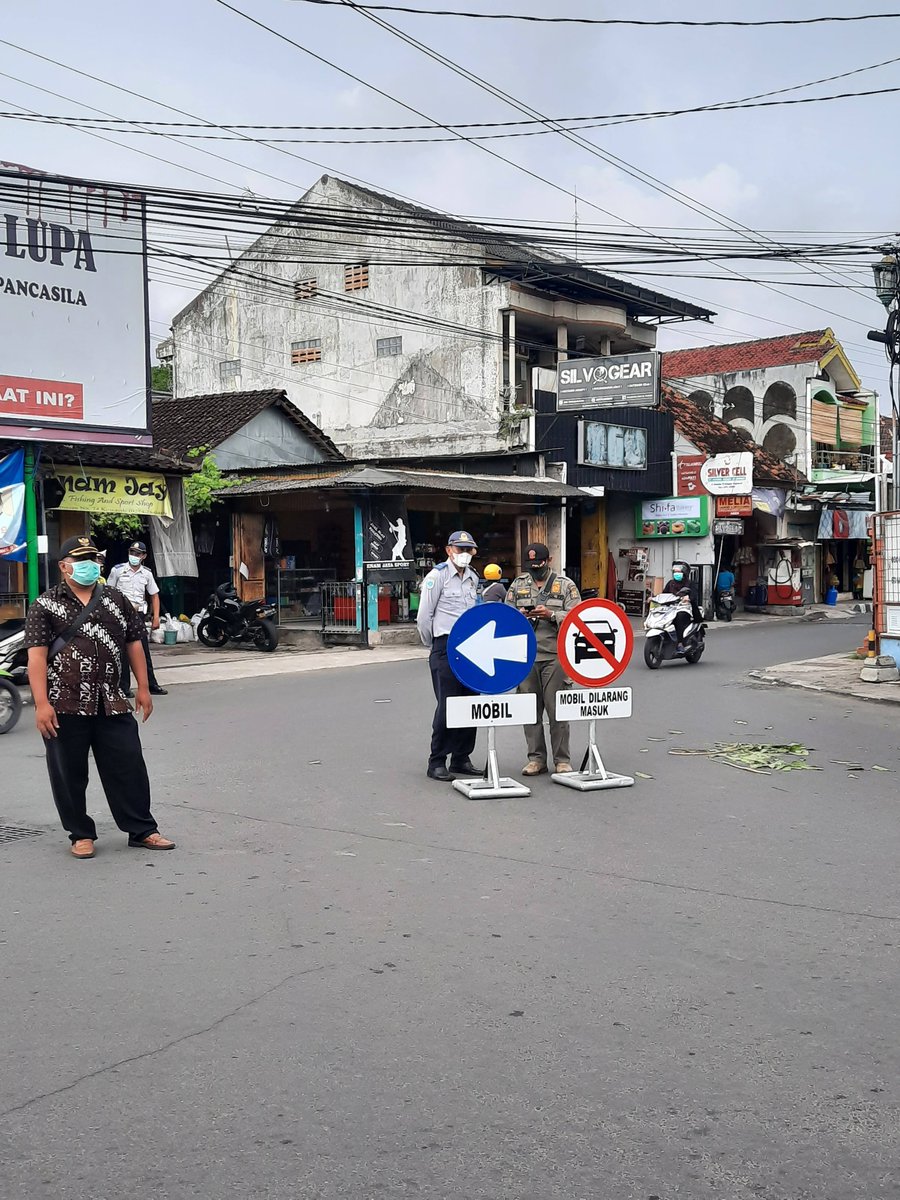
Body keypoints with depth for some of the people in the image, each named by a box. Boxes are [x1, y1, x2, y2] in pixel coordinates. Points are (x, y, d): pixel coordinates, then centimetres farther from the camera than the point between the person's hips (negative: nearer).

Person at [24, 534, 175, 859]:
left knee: (129, 768, 4)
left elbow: (134, 644, 16)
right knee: (69, 774, 6)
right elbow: (37, 656, -7)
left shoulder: (116, 600, 11)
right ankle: (81, 835, 21)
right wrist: (41, 703, -15)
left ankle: (142, 830, 15)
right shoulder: (45, 606, -1)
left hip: (112, 704, 3)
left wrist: (143, 688, 12)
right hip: (64, 707, -2)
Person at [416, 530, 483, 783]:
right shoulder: (437, 576, -6)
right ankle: (436, 763, -1)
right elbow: (424, 617, -5)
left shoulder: (473, 578, 15)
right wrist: (432, 645, 4)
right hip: (446, 648, -7)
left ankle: (461, 758, 18)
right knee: (447, 706, -8)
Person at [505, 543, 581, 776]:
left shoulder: (565, 585, 4)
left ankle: (562, 759, 6)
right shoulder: (518, 585, 14)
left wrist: (551, 614, -18)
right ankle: (536, 758, 14)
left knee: (557, 710, -2)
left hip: (554, 656, -3)